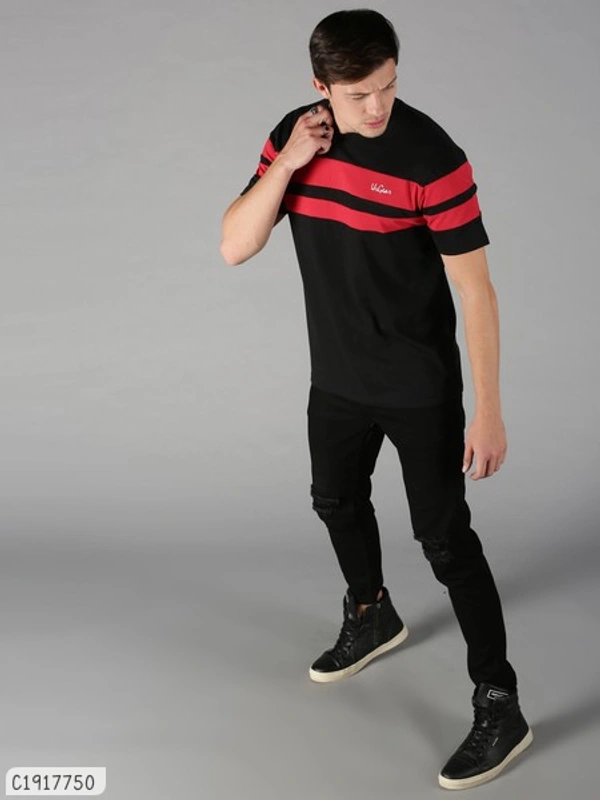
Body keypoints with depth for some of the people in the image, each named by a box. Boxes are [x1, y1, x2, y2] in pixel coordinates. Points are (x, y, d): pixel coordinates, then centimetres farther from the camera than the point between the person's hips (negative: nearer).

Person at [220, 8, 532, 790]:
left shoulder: (432, 156, -22)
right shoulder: (293, 137, -5)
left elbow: (474, 286, -19)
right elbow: (235, 248, -8)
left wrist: (489, 409, -21)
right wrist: (287, 162, -21)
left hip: (421, 388, -6)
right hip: (337, 378, 6)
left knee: (445, 539, -3)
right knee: (337, 500, 23)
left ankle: (499, 706, 9)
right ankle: (372, 617, 50)